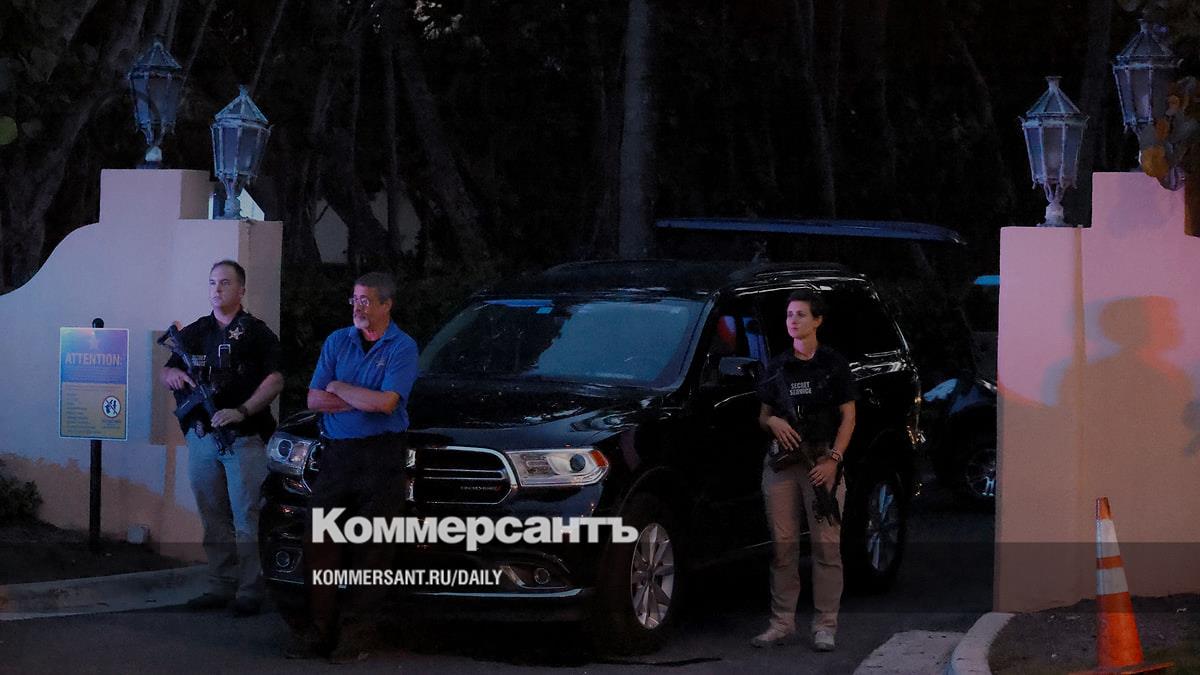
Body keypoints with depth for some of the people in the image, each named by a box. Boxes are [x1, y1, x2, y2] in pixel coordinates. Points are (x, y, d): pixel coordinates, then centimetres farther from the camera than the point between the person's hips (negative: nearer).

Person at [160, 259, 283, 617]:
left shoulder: (256, 332, 2)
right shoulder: (194, 332, 17)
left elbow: (275, 379, -7)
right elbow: (166, 371, 20)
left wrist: (242, 411, -19)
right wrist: (171, 374, -6)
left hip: (243, 438, -5)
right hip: (201, 437, 5)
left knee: (246, 519, -7)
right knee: (214, 520, 7)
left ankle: (250, 590, -4)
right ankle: (220, 587, 13)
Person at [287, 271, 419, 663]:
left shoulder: (402, 348, -2)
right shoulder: (337, 342, 11)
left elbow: (386, 403, -15)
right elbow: (314, 400, 3)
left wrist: (338, 388, -4)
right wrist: (367, 401, -8)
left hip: (381, 457, -4)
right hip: (337, 455, 4)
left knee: (370, 550, -2)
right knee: (320, 544, -2)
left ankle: (355, 633, 3)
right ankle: (319, 628, 2)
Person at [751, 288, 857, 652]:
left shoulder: (834, 365, 3)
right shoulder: (777, 367, 14)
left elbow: (848, 417, 0)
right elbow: (762, 415, 19)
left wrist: (833, 460, -11)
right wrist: (772, 422, -5)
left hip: (822, 459, -3)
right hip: (781, 459, 3)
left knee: (826, 544, -7)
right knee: (783, 544, 1)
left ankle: (825, 626, -4)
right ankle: (782, 623, 6)